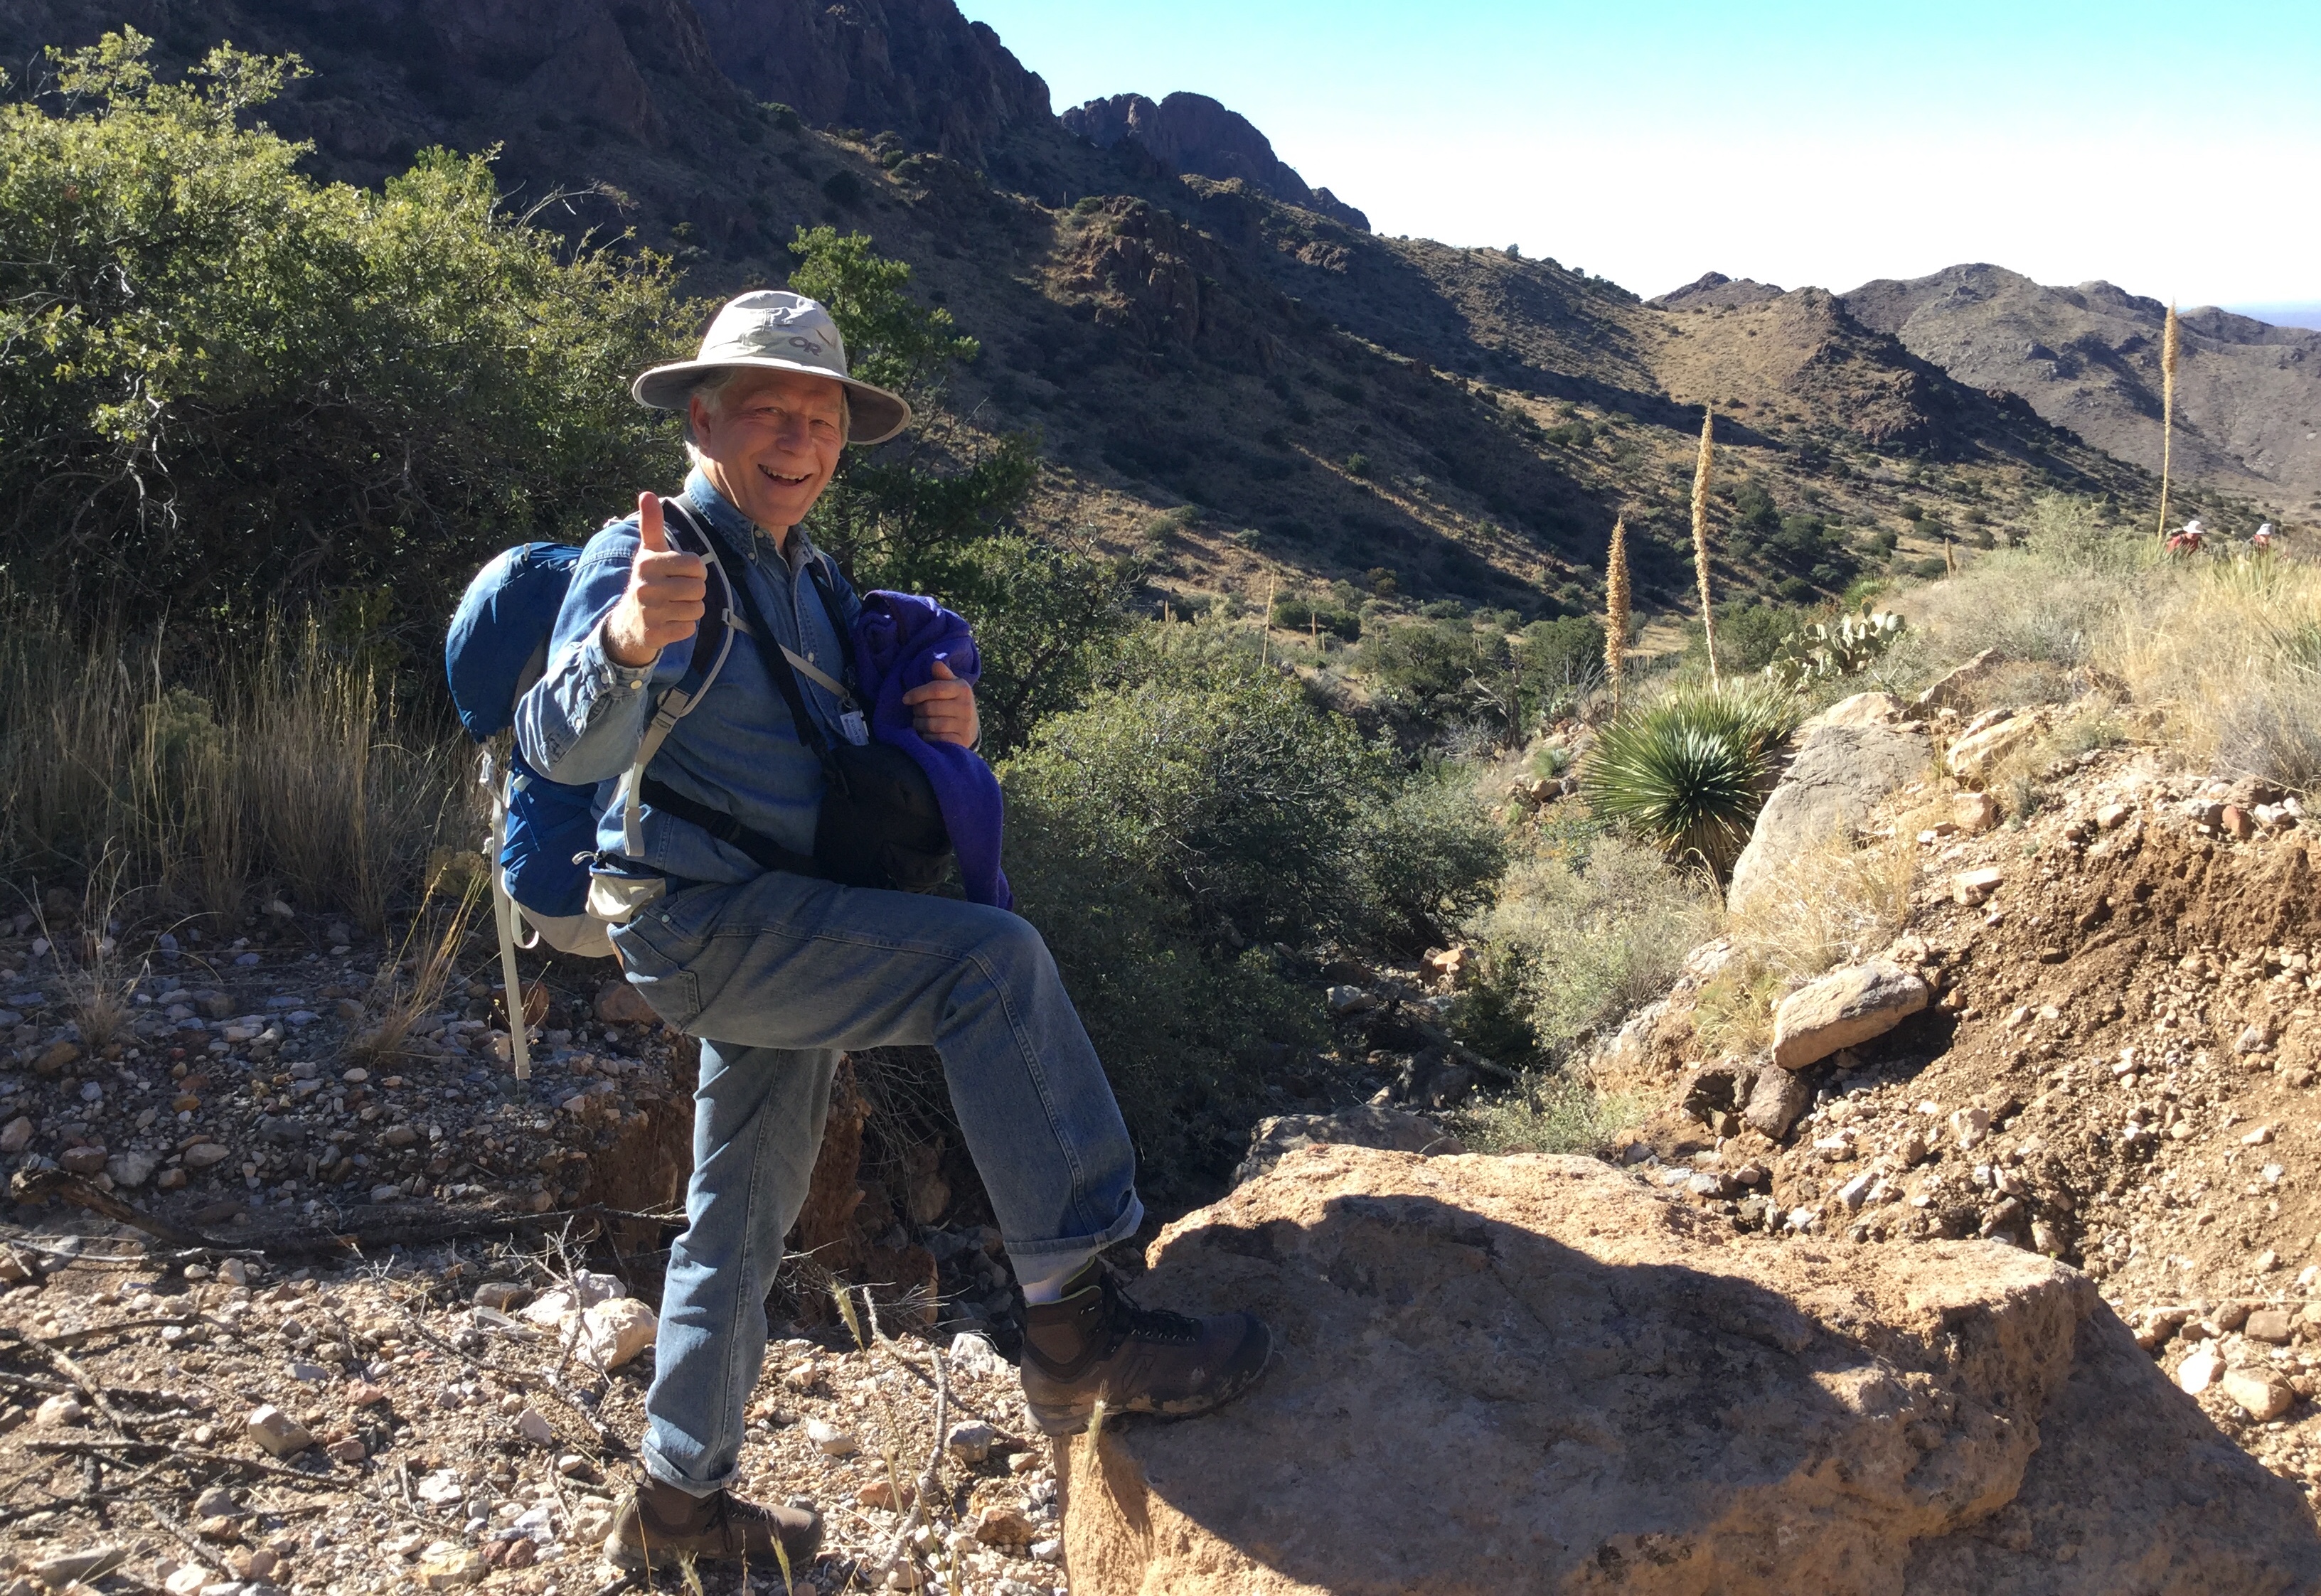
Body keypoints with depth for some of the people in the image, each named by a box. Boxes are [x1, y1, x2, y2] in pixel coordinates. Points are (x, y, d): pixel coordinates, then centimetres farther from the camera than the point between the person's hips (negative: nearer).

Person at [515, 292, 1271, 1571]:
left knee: (743, 1219, 18)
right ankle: (1076, 1322, -27)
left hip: (780, 936, 9)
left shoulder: (808, 584, 14)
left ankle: (678, 1501, 34)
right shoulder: (653, 559, -12)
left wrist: (945, 726, -2)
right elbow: (562, 745, -29)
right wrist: (625, 641, -52)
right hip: (698, 922, -9)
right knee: (992, 960, -27)